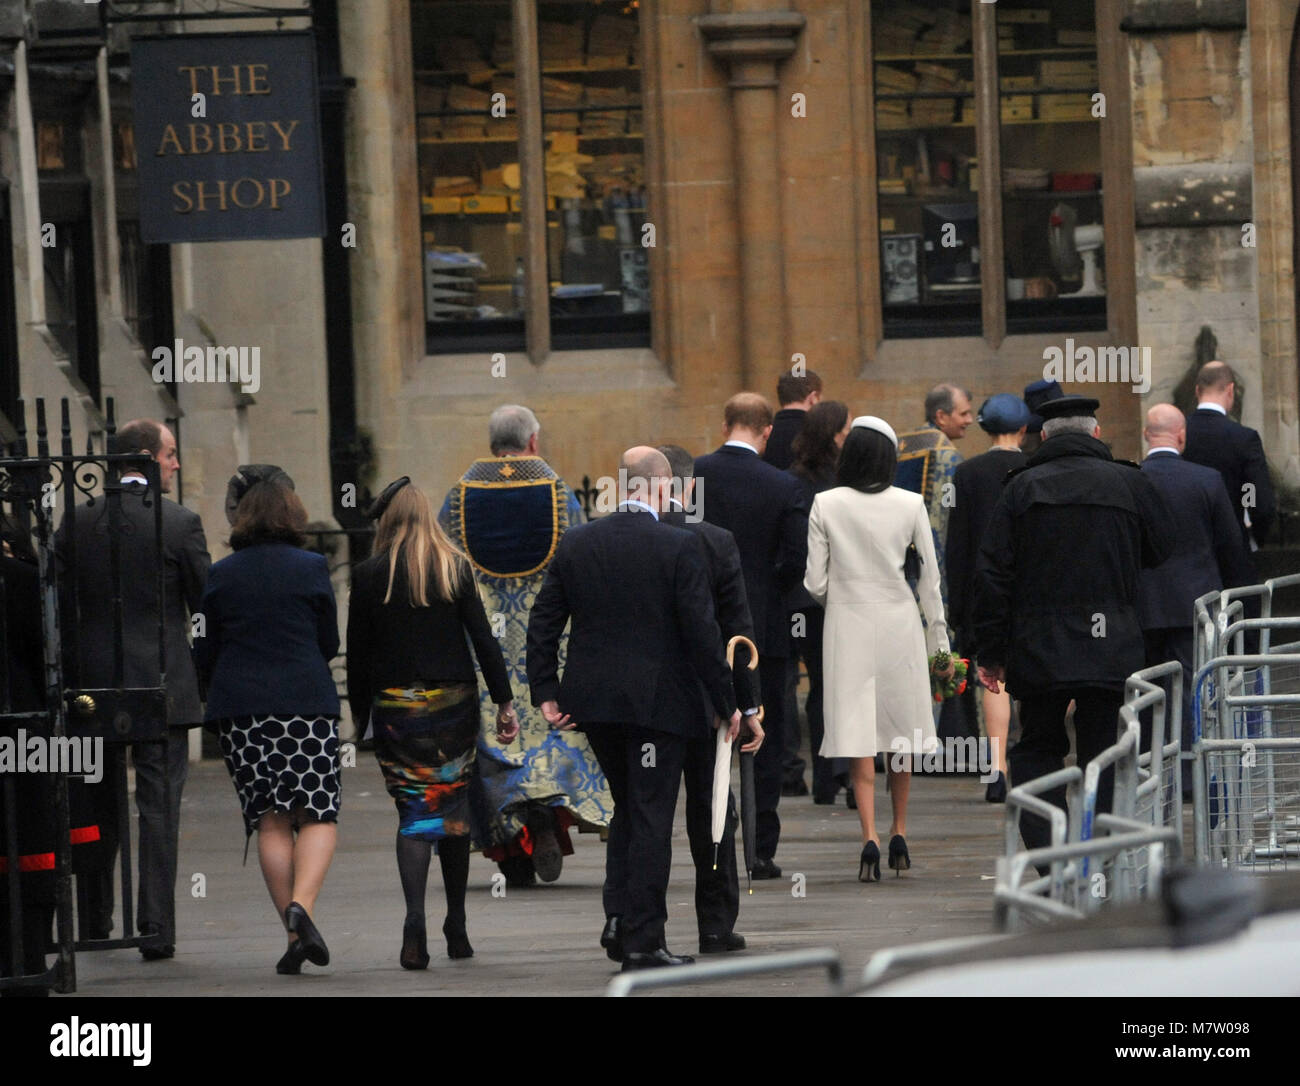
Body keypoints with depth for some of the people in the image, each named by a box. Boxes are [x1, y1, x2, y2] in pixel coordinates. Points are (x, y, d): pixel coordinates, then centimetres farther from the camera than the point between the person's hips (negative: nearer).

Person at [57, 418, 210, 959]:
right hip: (162, 684, -3)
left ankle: (95, 922, 22)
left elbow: (60, 604, 5)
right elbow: (209, 604, -4)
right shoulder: (180, 523, -8)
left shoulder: (77, 521, 2)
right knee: (159, 806, 0)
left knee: (100, 805, 15)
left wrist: (70, 679, 14)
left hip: (95, 685, 3)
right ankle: (156, 929, -4)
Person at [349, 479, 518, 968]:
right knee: (454, 805, 12)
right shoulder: (455, 568, 0)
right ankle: (456, 926, 16)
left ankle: (415, 920, -19)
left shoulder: (370, 576, -3)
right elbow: (482, 638, -3)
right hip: (454, 702, 1)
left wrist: (359, 713, 8)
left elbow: (358, 652, 0)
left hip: (395, 705, -1)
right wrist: (504, 701, 1)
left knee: (413, 811, 0)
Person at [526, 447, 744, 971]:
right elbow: (702, 632, -12)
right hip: (658, 702, -5)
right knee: (650, 818, 1)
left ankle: (618, 915, 11)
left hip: (594, 700, 5)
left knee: (627, 807, 22)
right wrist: (726, 703, -5)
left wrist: (545, 692, 9)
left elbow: (543, 622, 3)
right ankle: (643, 942, 1)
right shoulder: (680, 548, -11)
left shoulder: (576, 544, 2)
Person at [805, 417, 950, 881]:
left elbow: (815, 582, -4)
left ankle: (870, 837, -13)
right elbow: (929, 578, 1)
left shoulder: (826, 505, -6)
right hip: (900, 625, 1)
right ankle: (898, 834, 23)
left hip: (848, 626, -1)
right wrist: (940, 642, 10)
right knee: (901, 734, 16)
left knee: (859, 738, 0)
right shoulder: (910, 505, -4)